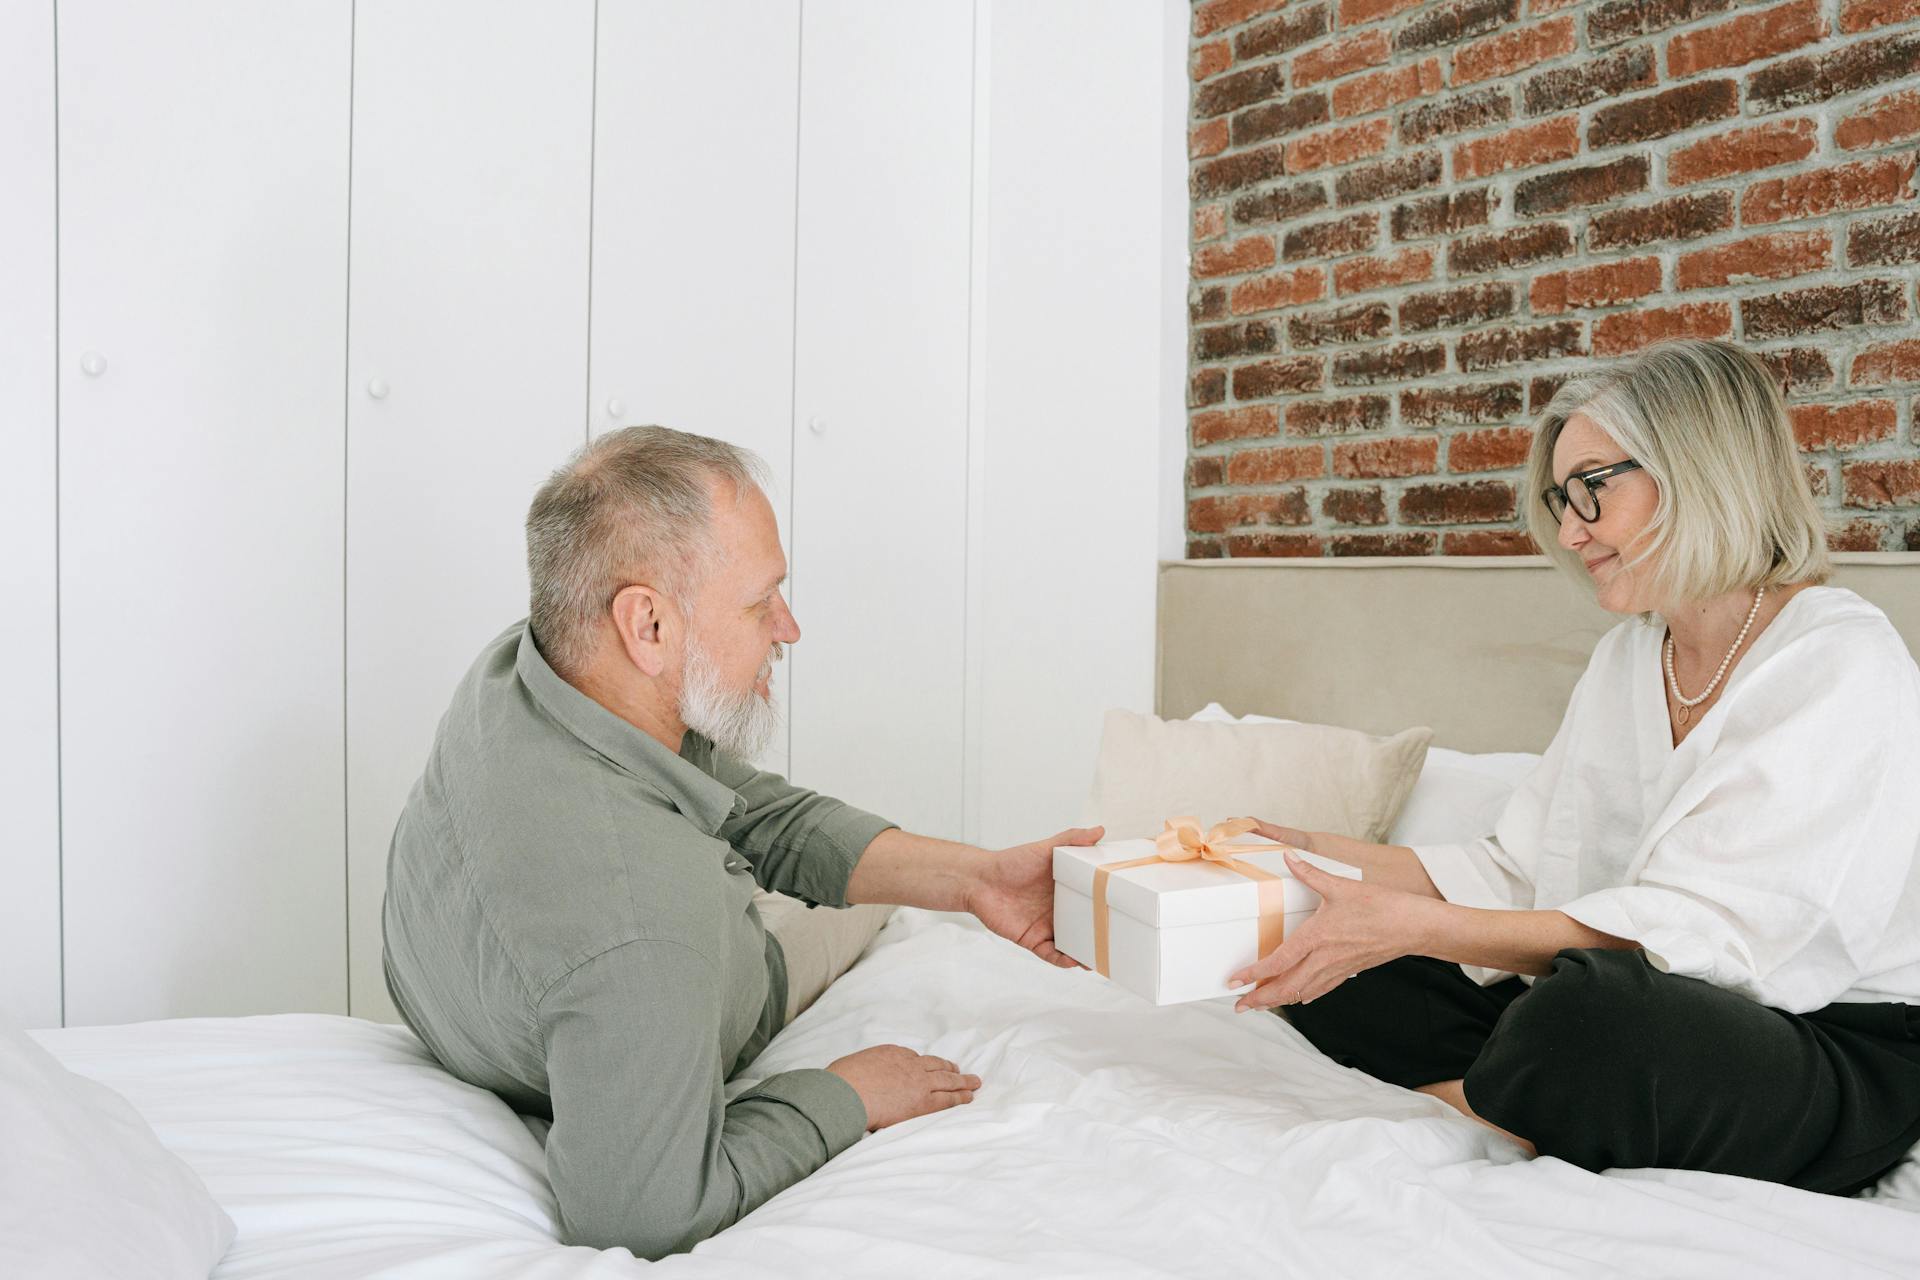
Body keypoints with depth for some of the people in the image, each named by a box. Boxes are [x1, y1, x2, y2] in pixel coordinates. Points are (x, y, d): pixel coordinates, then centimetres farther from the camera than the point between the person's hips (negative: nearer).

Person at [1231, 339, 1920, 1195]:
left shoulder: (1845, 668, -15)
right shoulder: (1627, 657, 10)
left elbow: (1702, 930, -25)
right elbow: (1521, 872, 7)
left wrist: (1419, 925, -33)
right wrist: (1316, 855, -2)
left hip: (1833, 1050, -7)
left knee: (1596, 1006, -38)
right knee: (1341, 980, -2)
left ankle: (1449, 1109, -11)